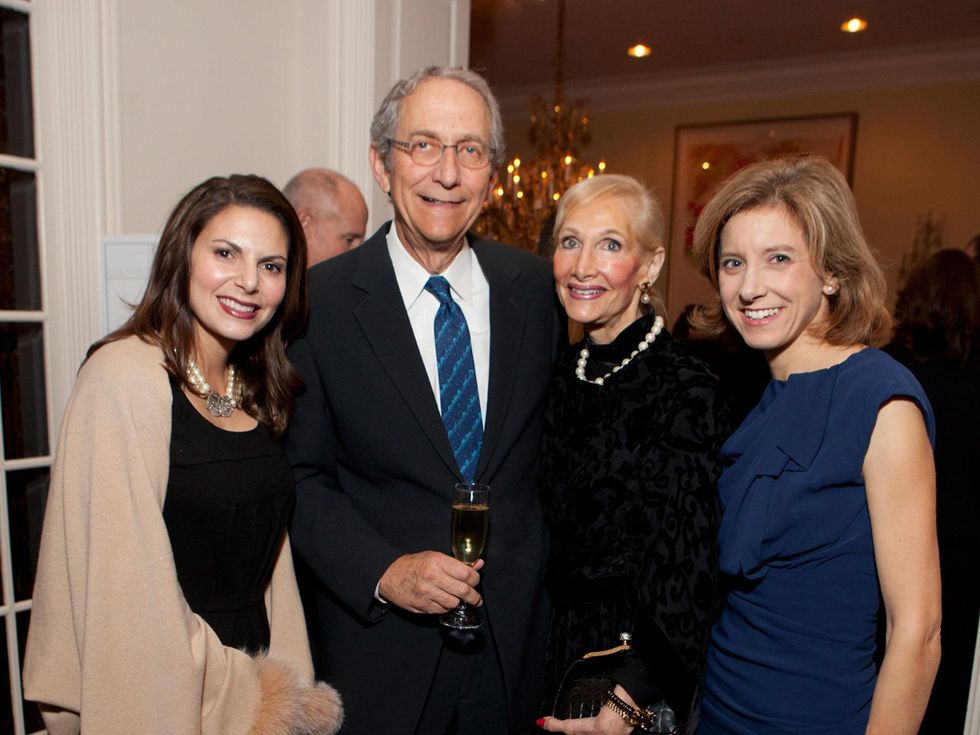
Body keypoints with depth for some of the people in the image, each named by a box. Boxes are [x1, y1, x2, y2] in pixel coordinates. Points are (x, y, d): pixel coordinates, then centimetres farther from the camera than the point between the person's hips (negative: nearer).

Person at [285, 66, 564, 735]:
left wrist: (553, 574, 3)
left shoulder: (538, 288, -2)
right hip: (381, 641, -2)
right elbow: (301, 475, -6)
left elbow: (555, 442, 6)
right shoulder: (321, 299, -10)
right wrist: (382, 571, -17)